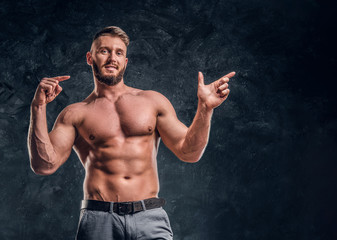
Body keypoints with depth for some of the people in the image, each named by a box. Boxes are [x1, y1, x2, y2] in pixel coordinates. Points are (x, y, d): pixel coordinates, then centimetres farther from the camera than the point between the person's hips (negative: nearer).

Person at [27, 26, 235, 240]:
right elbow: (44, 165, -3)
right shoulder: (76, 114, 9)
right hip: (100, 220, -1)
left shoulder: (153, 102, 13)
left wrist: (205, 108, -2)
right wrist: (38, 108, -9)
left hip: (150, 217, 1)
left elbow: (189, 153, 10)